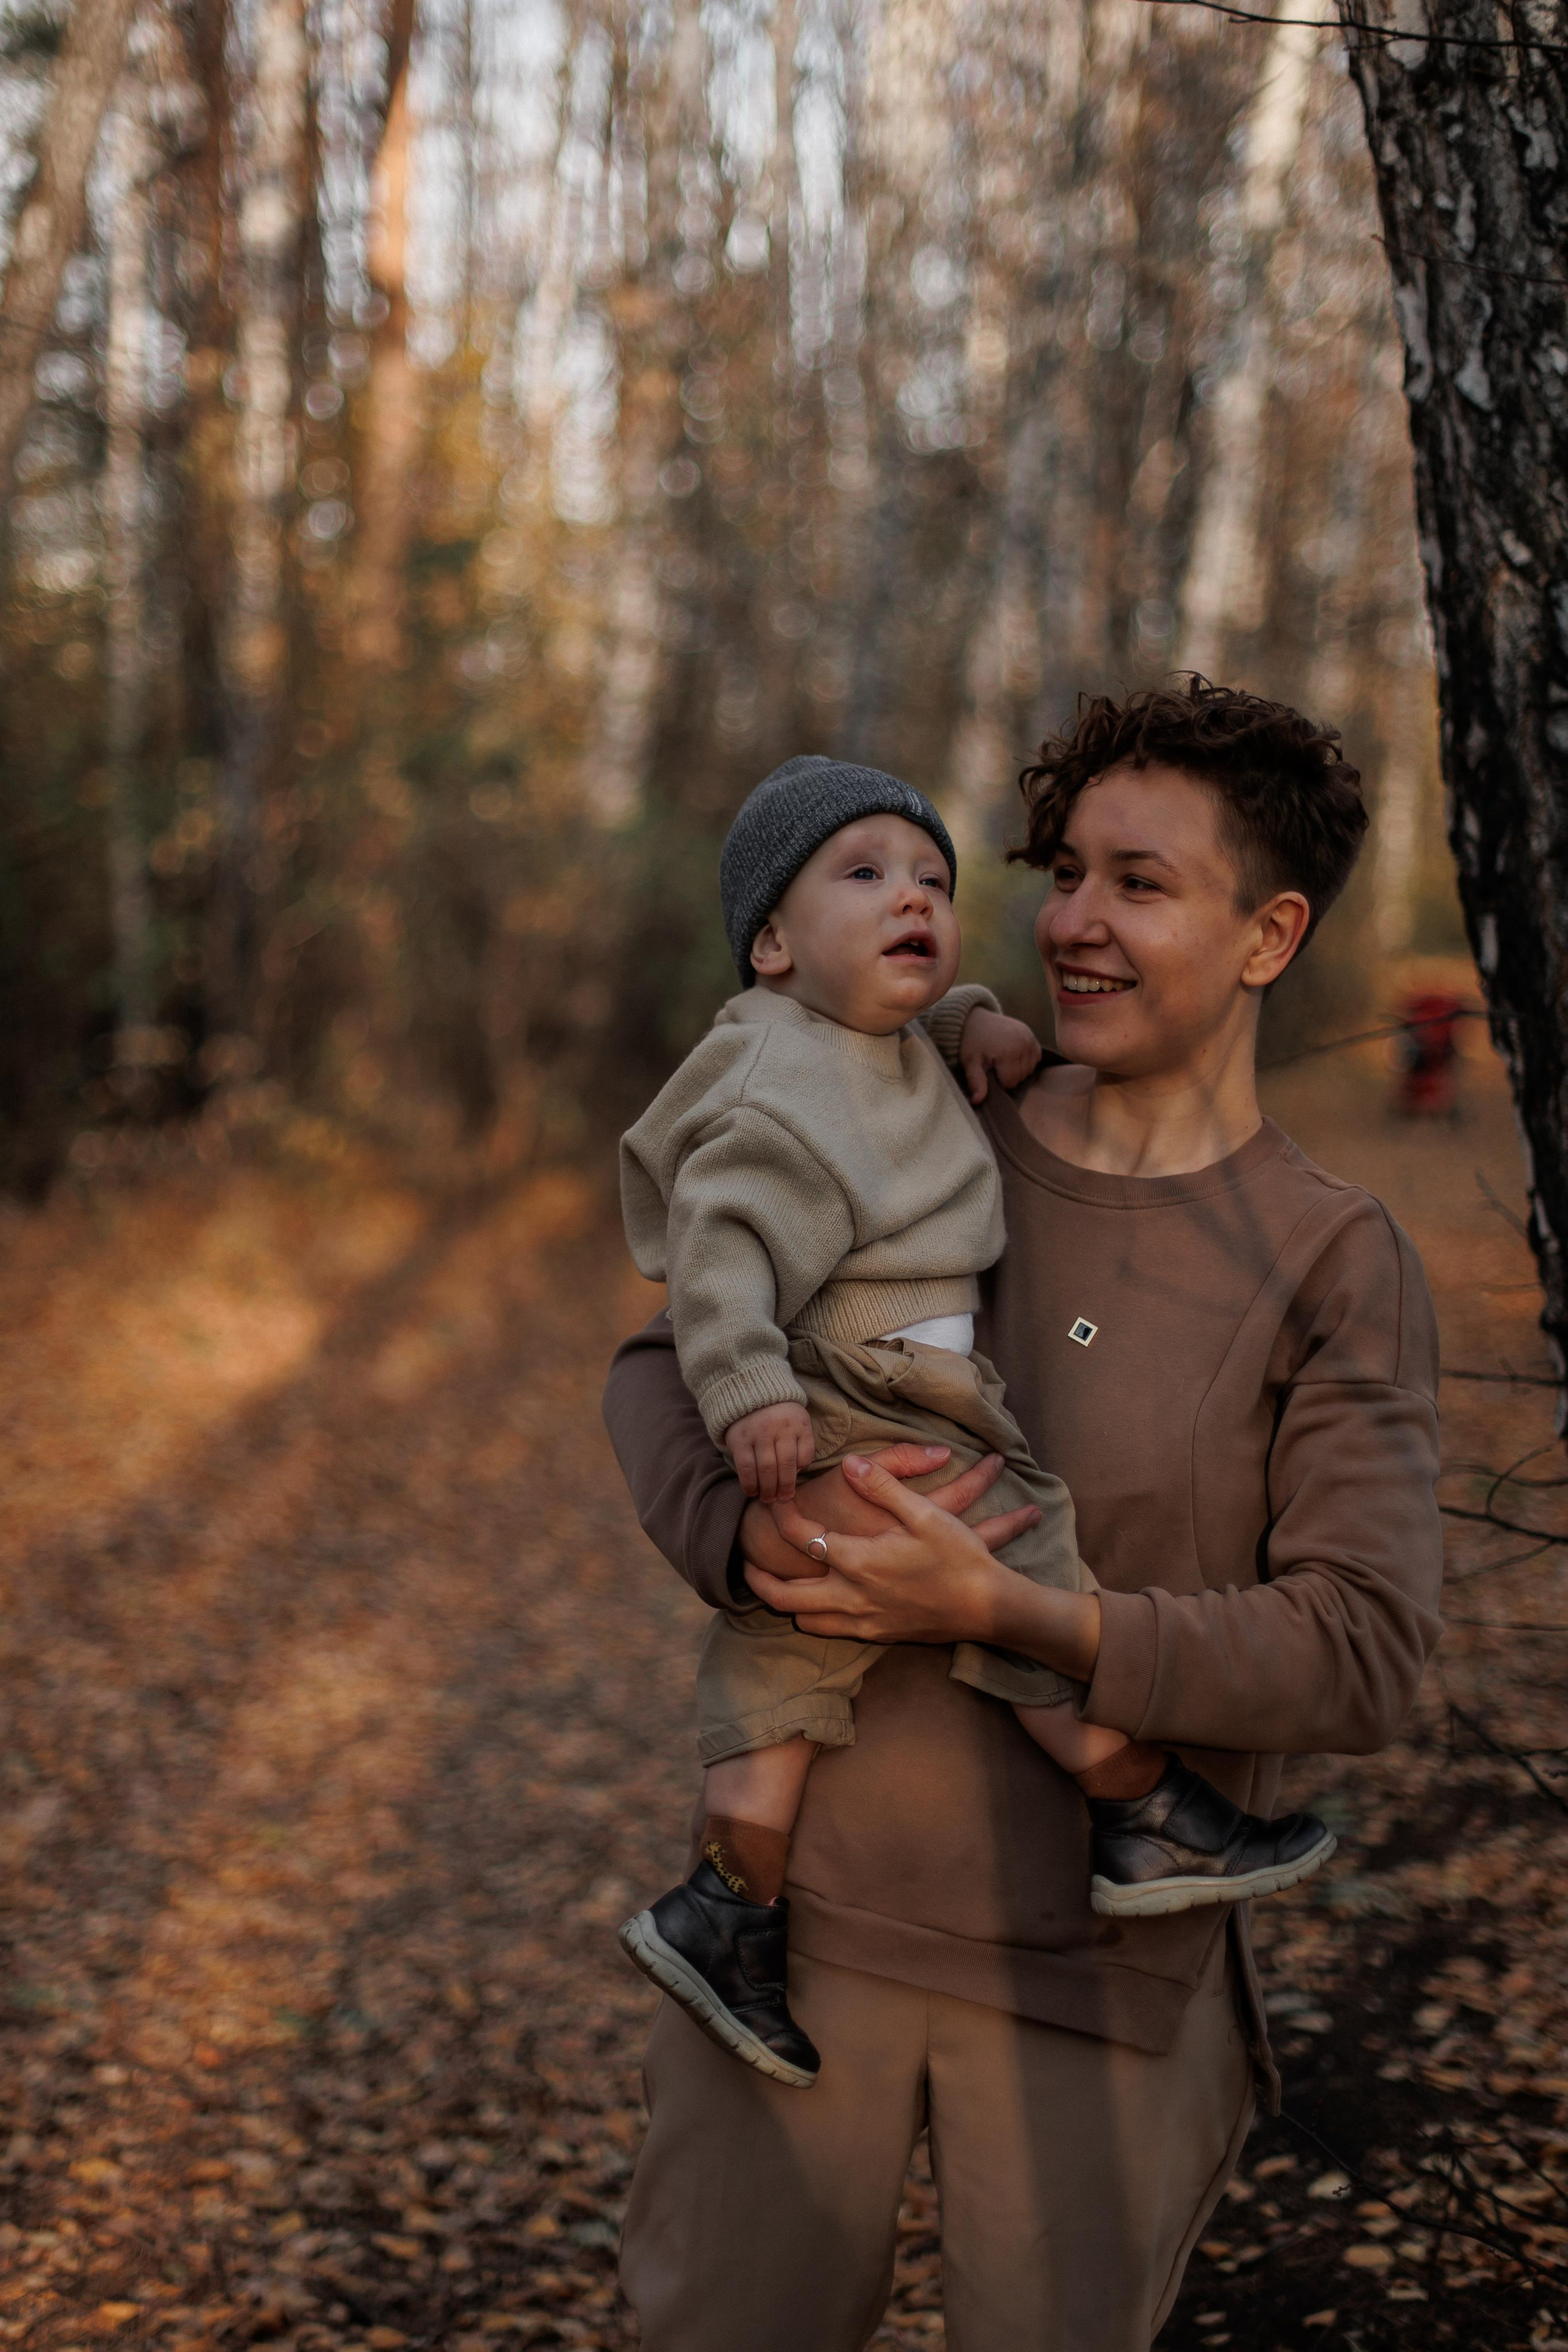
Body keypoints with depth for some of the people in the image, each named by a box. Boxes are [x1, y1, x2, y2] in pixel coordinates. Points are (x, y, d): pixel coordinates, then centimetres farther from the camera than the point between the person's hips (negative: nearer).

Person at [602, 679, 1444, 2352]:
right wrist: (747, 1534, -16)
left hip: (1101, 1976, -2)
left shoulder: (1334, 1263, -5)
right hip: (810, 1905, 2)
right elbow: (664, 1366, 7)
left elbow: (1362, 1657, -12)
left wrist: (1004, 1610, -22)